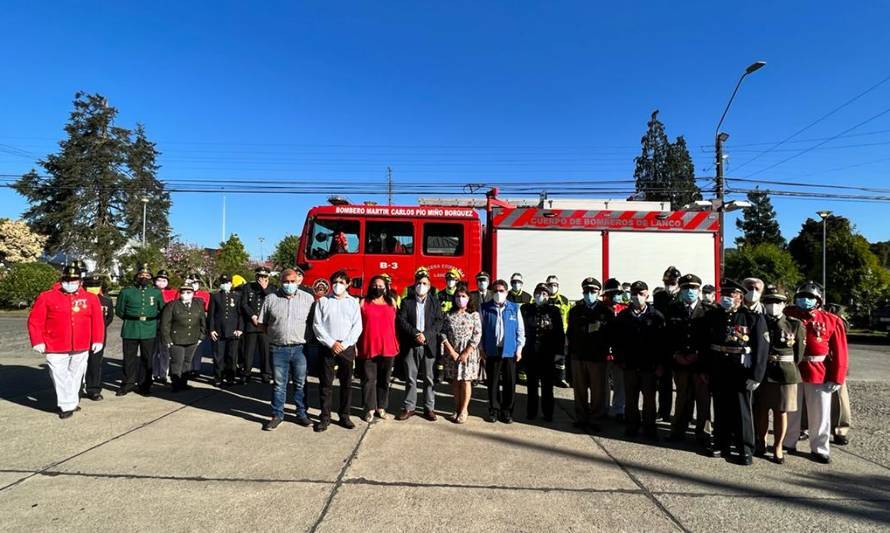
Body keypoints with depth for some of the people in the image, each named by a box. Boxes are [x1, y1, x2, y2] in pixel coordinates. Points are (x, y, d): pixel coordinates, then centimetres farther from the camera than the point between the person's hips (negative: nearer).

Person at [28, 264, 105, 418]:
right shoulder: (47, 297, -3)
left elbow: (98, 320, 3)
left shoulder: (90, 298, 1)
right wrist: (37, 341, -7)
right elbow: (35, 320, -1)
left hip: (81, 348, 2)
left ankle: (71, 402, 31)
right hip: (55, 348, -2)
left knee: (76, 376, 15)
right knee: (60, 378, 2)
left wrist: (98, 341, -1)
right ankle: (67, 405, 14)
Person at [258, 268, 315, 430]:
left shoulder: (308, 298, 1)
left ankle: (301, 414, 22)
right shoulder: (270, 298, 2)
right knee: (279, 384, 10)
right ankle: (277, 415, 21)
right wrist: (274, 334, 4)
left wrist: (306, 336, -1)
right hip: (278, 349, 0)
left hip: (300, 348, 0)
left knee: (300, 383, 10)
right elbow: (261, 323, 8)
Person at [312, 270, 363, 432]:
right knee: (325, 384, 2)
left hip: (347, 348, 1)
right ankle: (325, 417, 11)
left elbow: (357, 327, 2)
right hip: (327, 347, -1)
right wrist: (331, 343, -10)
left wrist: (344, 344, -9)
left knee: (346, 383, 6)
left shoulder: (353, 302, 8)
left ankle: (344, 416, 16)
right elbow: (317, 325, -1)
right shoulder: (323, 302, 6)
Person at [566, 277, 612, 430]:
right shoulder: (575, 310, 7)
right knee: (580, 390, 10)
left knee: (597, 391, 4)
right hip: (578, 356, 2)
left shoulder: (607, 311, 0)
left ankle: (594, 419, 18)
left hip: (598, 357, -2)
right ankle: (581, 418, 22)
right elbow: (571, 333, 4)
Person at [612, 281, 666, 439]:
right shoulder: (623, 316, 3)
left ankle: (649, 428, 21)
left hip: (649, 366, -1)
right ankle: (631, 426, 22)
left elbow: (662, 341, -4)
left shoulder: (656, 316, -2)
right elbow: (615, 340, 6)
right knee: (630, 398, 9)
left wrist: (660, 364, -8)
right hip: (629, 365, 1)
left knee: (649, 398, 8)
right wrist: (620, 359, 1)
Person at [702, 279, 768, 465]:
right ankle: (721, 445, 26)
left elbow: (762, 349, -8)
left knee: (741, 411, 4)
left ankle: (745, 450, 17)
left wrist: (755, 376, -12)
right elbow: (704, 344, 8)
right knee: (720, 409, 13)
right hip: (718, 373, 3)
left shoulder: (754, 318, -6)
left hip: (740, 373, -3)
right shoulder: (712, 316, 4)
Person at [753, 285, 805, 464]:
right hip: (761, 373, 1)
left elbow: (800, 351, 5)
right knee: (761, 410, 9)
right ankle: (760, 443, 25)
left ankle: (778, 448, 19)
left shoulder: (795, 324, -1)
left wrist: (788, 369, 5)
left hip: (785, 374, -1)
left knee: (781, 412, 6)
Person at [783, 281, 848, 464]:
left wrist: (836, 379, -7)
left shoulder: (832, 321, -3)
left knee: (820, 414, 8)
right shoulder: (788, 315, 0)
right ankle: (787, 443, 26)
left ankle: (819, 449, 22)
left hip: (820, 375, -1)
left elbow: (839, 353, -3)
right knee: (790, 411, 13)